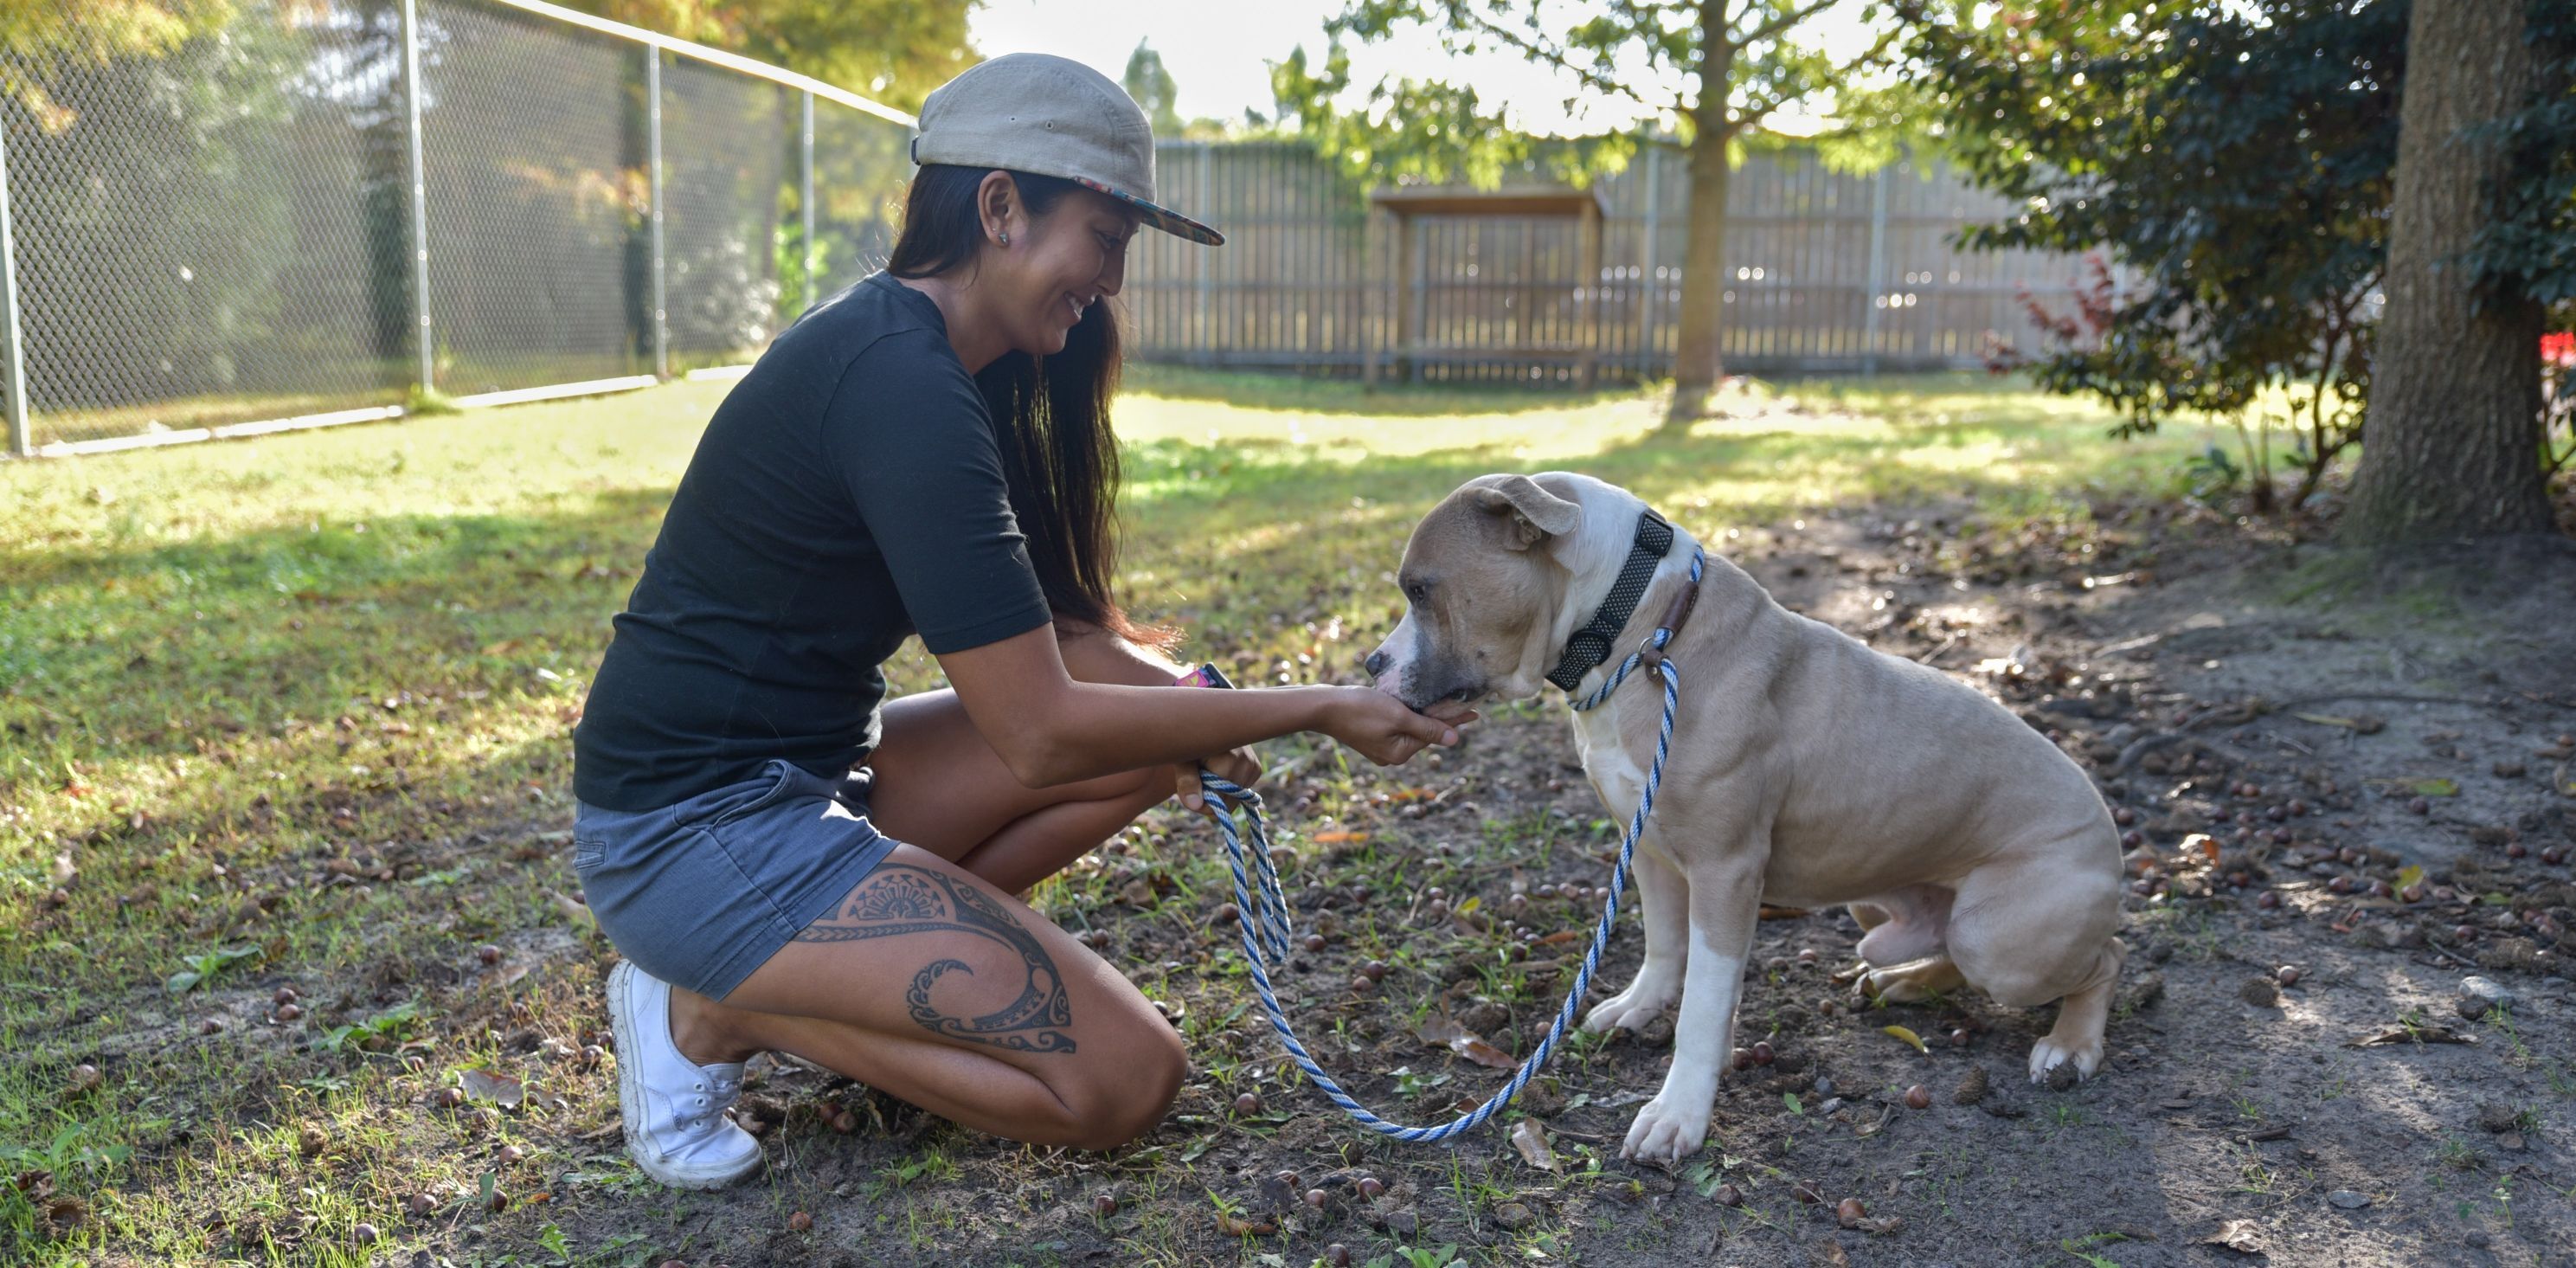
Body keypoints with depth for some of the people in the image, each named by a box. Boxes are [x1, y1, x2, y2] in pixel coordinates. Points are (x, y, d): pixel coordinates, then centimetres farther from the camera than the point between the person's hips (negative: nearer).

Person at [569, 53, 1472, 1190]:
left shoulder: (929, 358, 8)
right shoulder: (902, 389, -23)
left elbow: (1047, 626, 10)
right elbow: (1040, 734, -23)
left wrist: (1193, 706, -6)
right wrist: (1313, 709, -15)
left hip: (800, 773, 10)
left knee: (1150, 742, 7)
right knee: (1128, 1080, -12)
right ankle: (714, 1010, -2)